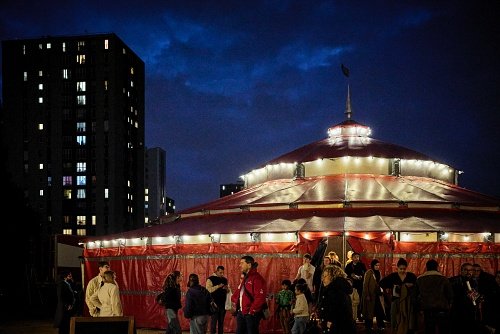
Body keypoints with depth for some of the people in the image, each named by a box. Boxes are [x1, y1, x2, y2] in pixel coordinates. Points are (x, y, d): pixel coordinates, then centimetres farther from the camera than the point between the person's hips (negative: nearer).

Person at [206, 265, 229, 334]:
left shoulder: (225, 280, 14)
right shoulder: (211, 279, -4)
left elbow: (228, 291, 22)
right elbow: (208, 290, -16)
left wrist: (227, 288, -2)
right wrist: (218, 286, -21)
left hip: (223, 304, 5)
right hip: (214, 304, -5)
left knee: (221, 321, 10)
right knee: (213, 321, -5)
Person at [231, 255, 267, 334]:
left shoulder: (257, 278, -14)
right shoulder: (244, 278, 16)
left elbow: (260, 297, -22)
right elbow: (237, 292, 26)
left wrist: (252, 310, -19)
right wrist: (235, 300, 9)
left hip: (252, 313, -9)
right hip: (241, 312, 9)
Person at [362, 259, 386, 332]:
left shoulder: (378, 272, 10)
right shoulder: (369, 273, -11)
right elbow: (365, 284, -14)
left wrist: (381, 292, 8)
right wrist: (367, 295, -17)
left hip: (377, 295, 6)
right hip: (370, 295, -6)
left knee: (379, 310, 2)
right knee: (369, 310, 4)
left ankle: (380, 325, 9)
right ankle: (368, 326, 13)